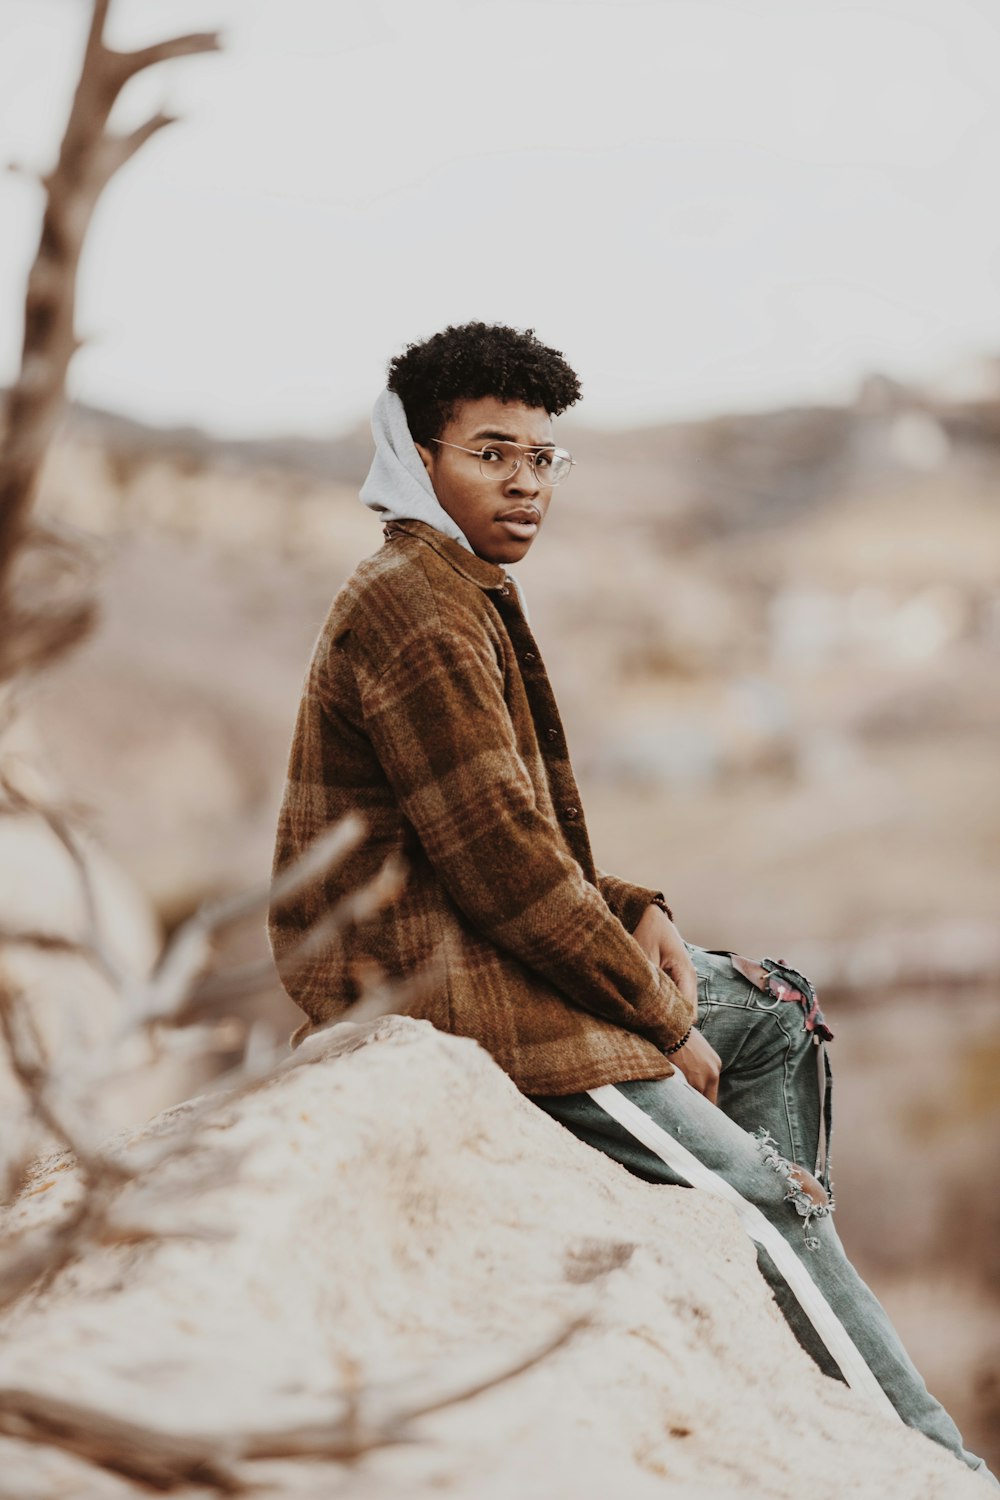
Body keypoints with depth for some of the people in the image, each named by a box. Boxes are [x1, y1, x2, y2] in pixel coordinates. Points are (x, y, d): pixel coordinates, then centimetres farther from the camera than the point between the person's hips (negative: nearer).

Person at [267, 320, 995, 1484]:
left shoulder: (458, 594, 17)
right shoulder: (416, 611, -17)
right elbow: (499, 860, -21)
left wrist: (631, 912, 3)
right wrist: (661, 1019, -13)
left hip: (475, 944, 11)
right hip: (429, 985, -11)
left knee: (778, 1009, 17)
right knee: (772, 1202, -11)